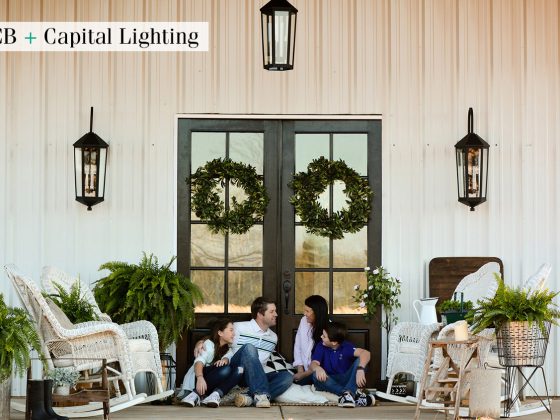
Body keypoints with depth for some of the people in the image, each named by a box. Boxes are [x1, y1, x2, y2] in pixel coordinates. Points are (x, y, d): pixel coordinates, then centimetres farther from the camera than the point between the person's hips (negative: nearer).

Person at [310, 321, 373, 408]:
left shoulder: (346, 346, -11)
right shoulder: (321, 346, -4)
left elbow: (365, 353, -27)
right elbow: (313, 363, -18)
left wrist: (360, 369, -46)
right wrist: (317, 368, -44)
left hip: (346, 380, -1)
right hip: (330, 381, 1)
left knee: (360, 360, -23)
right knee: (316, 375, -32)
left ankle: (348, 392, -39)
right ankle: (354, 393, -39)